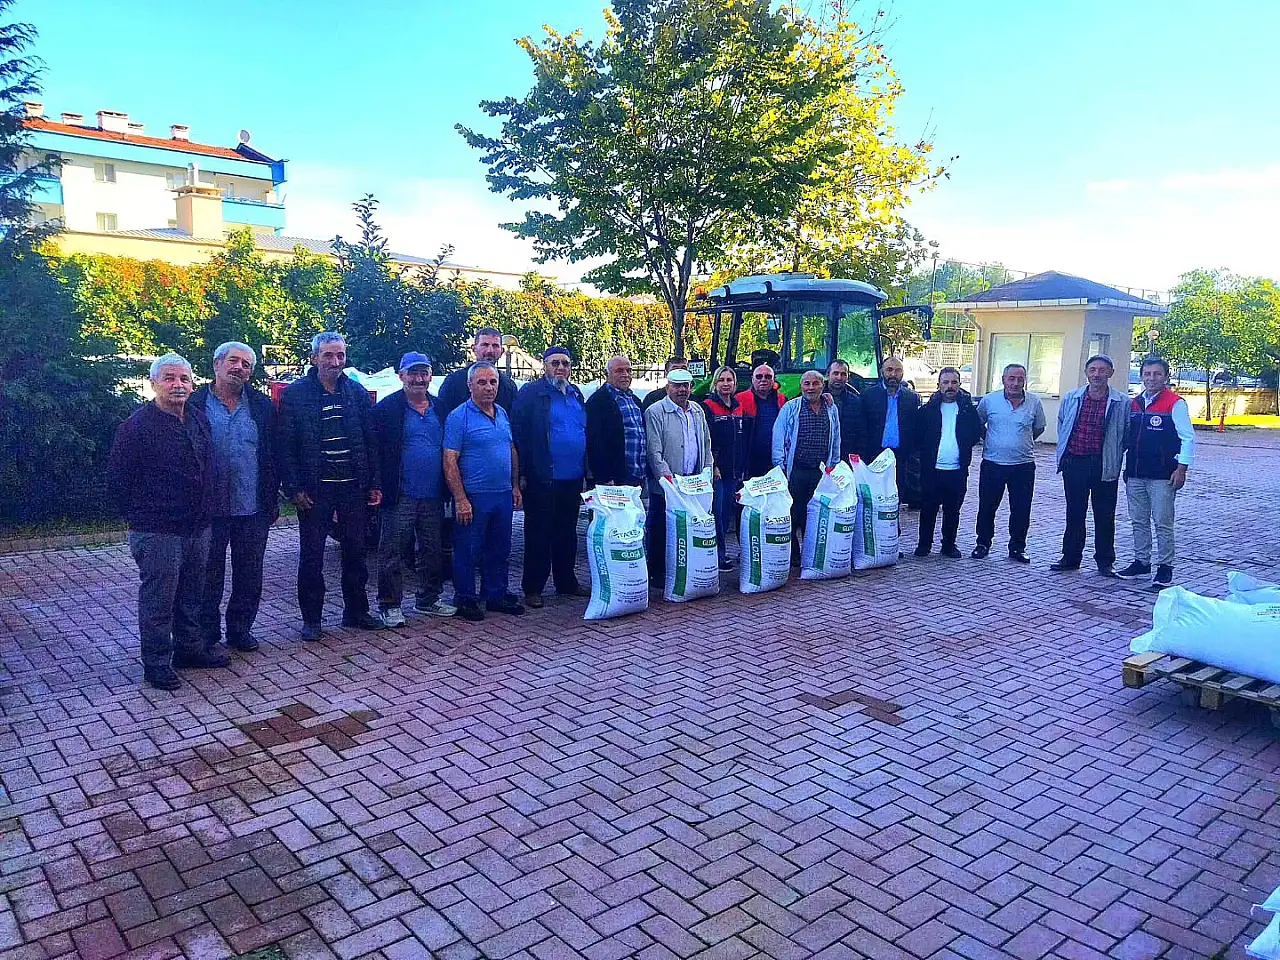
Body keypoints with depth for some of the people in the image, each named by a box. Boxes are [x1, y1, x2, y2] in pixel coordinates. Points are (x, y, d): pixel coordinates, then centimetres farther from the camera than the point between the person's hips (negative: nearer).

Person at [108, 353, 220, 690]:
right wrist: (142, 514, -4)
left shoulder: (199, 419, 8)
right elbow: (118, 476, -9)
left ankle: (189, 648, 34)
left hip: (197, 527, 7)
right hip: (158, 532, -7)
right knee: (158, 601, 3)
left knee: (191, 595, 19)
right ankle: (156, 664, 15)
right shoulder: (137, 425, -13)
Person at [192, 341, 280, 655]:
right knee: (209, 574, 8)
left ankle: (240, 629, 25)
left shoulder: (263, 406, 6)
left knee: (249, 574, 10)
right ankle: (207, 634, 21)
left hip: (253, 508, 2)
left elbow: (274, 454, 8)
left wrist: (272, 499, 4)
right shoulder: (194, 405, -1)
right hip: (209, 508, -2)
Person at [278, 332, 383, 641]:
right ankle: (311, 618, 18)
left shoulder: (357, 392, 7)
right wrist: (294, 487, -11)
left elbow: (371, 440, 8)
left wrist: (374, 483, 3)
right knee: (311, 555, 5)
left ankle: (356, 611, 25)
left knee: (355, 551, 11)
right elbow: (285, 445, -5)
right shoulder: (295, 394, -3)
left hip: (354, 487, 3)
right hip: (314, 489, -3)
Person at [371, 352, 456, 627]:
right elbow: (375, 451, -7)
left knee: (432, 552, 14)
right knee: (392, 554, 1)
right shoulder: (387, 408, -4)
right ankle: (390, 605, 11)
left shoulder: (439, 409, 12)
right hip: (400, 497, -5)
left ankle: (428, 599, 27)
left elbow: (448, 451, 17)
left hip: (433, 496, 6)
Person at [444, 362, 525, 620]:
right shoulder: (459, 417, -9)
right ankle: (465, 600, 15)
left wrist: (515, 486, 14)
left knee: (499, 551, 14)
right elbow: (450, 461, -14)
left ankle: (496, 596, 26)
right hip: (473, 498, -6)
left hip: (503, 496, 7)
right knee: (468, 552, 3)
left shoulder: (503, 414, 12)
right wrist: (461, 500, -19)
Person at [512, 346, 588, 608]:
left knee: (567, 533, 16)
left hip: (573, 479, 6)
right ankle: (533, 589, 11)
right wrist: (522, 473, -16)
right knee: (538, 534, 2)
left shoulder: (576, 394, 15)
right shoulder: (531, 393, -5)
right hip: (541, 479, -6)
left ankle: (567, 582, 28)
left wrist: (587, 469, 15)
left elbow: (586, 432, 21)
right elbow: (518, 434, -10)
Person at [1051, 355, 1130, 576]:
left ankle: (1105, 561, 17)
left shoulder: (1122, 402, -2)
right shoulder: (1071, 399, 7)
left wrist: (1113, 454, 2)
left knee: (1104, 516, 6)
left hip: (1104, 466, -2)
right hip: (1074, 464, 3)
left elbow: (1127, 435, 5)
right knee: (1074, 513, 11)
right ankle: (1071, 557, 21)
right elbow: (1062, 427, 18)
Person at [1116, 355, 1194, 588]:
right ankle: (1141, 563, 23)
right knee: (1139, 521, 12)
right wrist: (1124, 467, 15)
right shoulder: (1134, 403, 11)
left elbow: (1188, 438, -8)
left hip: (1162, 477, -6)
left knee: (1163, 523, 0)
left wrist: (1181, 468, -14)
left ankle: (1165, 568, 9)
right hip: (1135, 475, 6)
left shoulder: (1175, 403, -6)